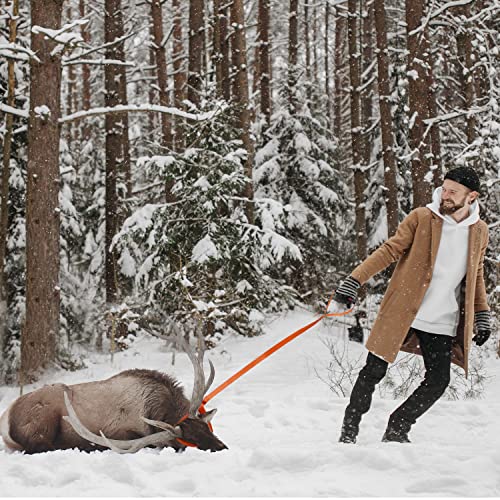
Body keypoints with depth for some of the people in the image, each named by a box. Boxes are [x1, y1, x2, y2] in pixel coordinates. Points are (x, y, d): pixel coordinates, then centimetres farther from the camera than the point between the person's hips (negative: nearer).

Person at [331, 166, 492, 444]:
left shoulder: (480, 232, 6)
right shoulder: (421, 218, -6)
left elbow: (475, 276, 19)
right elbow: (389, 250, -6)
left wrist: (482, 315, 17)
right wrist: (353, 282, -13)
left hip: (442, 322, 3)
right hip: (401, 311, -3)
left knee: (438, 381, -2)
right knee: (374, 371, -3)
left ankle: (397, 429, 16)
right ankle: (349, 431, 13)